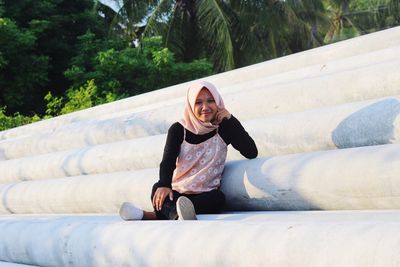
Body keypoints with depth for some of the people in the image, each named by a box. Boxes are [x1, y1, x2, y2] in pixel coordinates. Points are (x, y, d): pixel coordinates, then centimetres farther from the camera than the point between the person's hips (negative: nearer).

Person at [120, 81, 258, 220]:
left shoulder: (224, 128, 3)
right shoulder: (179, 129, 2)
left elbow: (251, 153, -8)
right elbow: (168, 160, -13)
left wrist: (229, 120, -10)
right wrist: (164, 184, -36)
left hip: (205, 196, 0)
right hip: (177, 193, 1)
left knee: (218, 198, -35)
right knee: (158, 189, -31)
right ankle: (178, 214, -65)